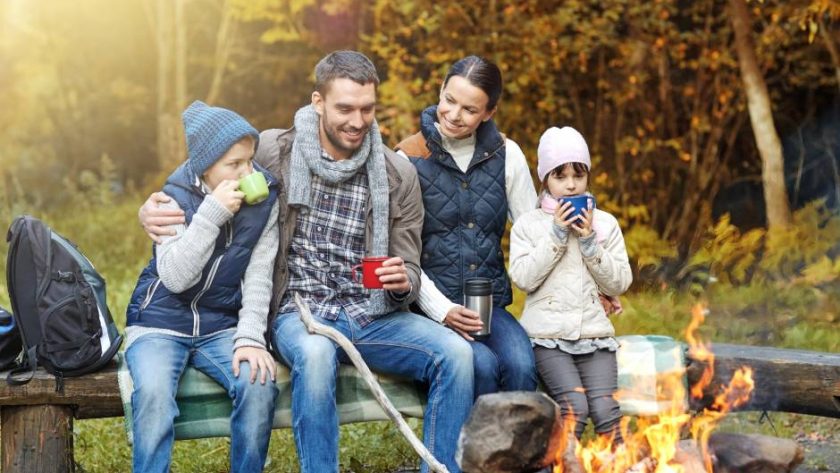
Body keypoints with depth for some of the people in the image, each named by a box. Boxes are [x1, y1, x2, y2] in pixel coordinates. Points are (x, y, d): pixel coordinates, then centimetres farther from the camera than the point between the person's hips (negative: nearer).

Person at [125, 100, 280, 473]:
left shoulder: (264, 199, -2)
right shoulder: (177, 197, -8)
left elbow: (259, 275, -4)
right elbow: (175, 278, -19)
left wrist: (250, 337, -17)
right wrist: (212, 212, -24)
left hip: (222, 326, 2)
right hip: (161, 323, -2)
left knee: (259, 384, -27)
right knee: (153, 393, -32)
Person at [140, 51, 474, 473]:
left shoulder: (398, 175, 4)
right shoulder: (273, 152, 0)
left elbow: (410, 272, 9)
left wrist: (402, 282, -17)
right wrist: (154, 207, -9)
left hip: (373, 314, 3)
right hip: (300, 313, -2)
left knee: (455, 351, -24)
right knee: (315, 354, -39)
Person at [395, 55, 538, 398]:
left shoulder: (506, 155, 6)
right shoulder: (409, 159, -2)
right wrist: (442, 311, -14)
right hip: (431, 307, -3)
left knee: (521, 366, -27)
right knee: (482, 365, -30)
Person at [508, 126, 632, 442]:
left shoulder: (605, 223, 13)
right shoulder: (528, 224, 7)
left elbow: (619, 283, 6)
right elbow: (524, 278, -6)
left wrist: (589, 241, -5)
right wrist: (557, 235, -9)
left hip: (594, 332, 2)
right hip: (548, 335, -2)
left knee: (605, 408, -19)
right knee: (574, 405, -24)